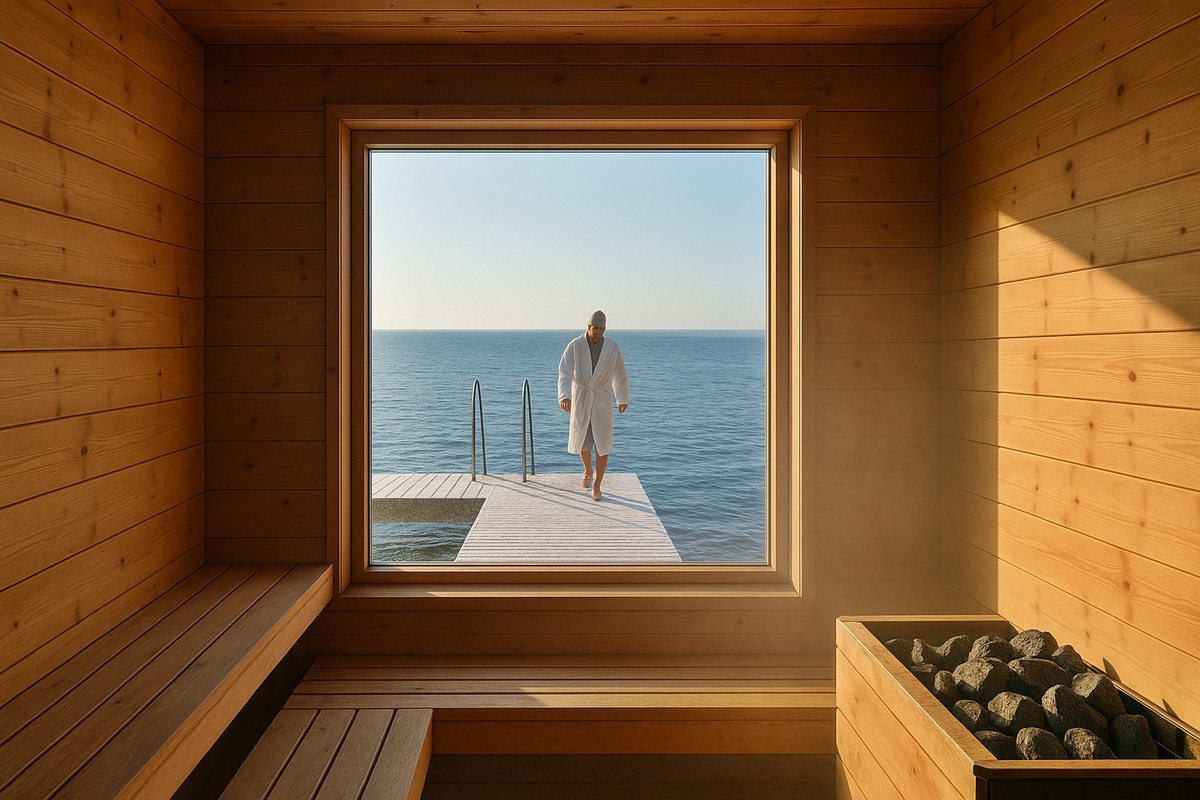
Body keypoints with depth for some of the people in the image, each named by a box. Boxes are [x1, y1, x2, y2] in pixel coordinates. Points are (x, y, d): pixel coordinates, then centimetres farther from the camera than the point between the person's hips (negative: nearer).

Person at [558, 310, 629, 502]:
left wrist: (623, 399, 16)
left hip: (602, 400, 0)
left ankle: (596, 486, 13)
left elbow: (620, 374, 7)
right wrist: (564, 397, -37)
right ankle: (588, 471, 38)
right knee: (582, 442, 4)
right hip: (580, 399, 0)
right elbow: (564, 373, -20)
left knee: (602, 445, -5)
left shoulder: (612, 347, -6)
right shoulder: (575, 346, -11)